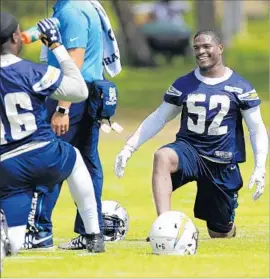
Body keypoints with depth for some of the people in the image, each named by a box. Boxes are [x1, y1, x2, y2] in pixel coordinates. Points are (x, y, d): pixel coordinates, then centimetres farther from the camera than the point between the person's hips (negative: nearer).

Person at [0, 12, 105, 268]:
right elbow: (80, 91, 1)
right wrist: (57, 46, 6)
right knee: (75, 159, 36)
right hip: (44, 156, -1)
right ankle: (93, 235, 32)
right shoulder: (30, 71, -9)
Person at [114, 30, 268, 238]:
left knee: (220, 234, 3)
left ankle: (229, 227, 44)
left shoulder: (240, 87, -2)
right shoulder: (184, 85, 4)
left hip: (223, 163, -1)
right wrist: (129, 147, -2)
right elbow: (158, 119, 8)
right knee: (162, 156, -37)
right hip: (188, 149, 1)